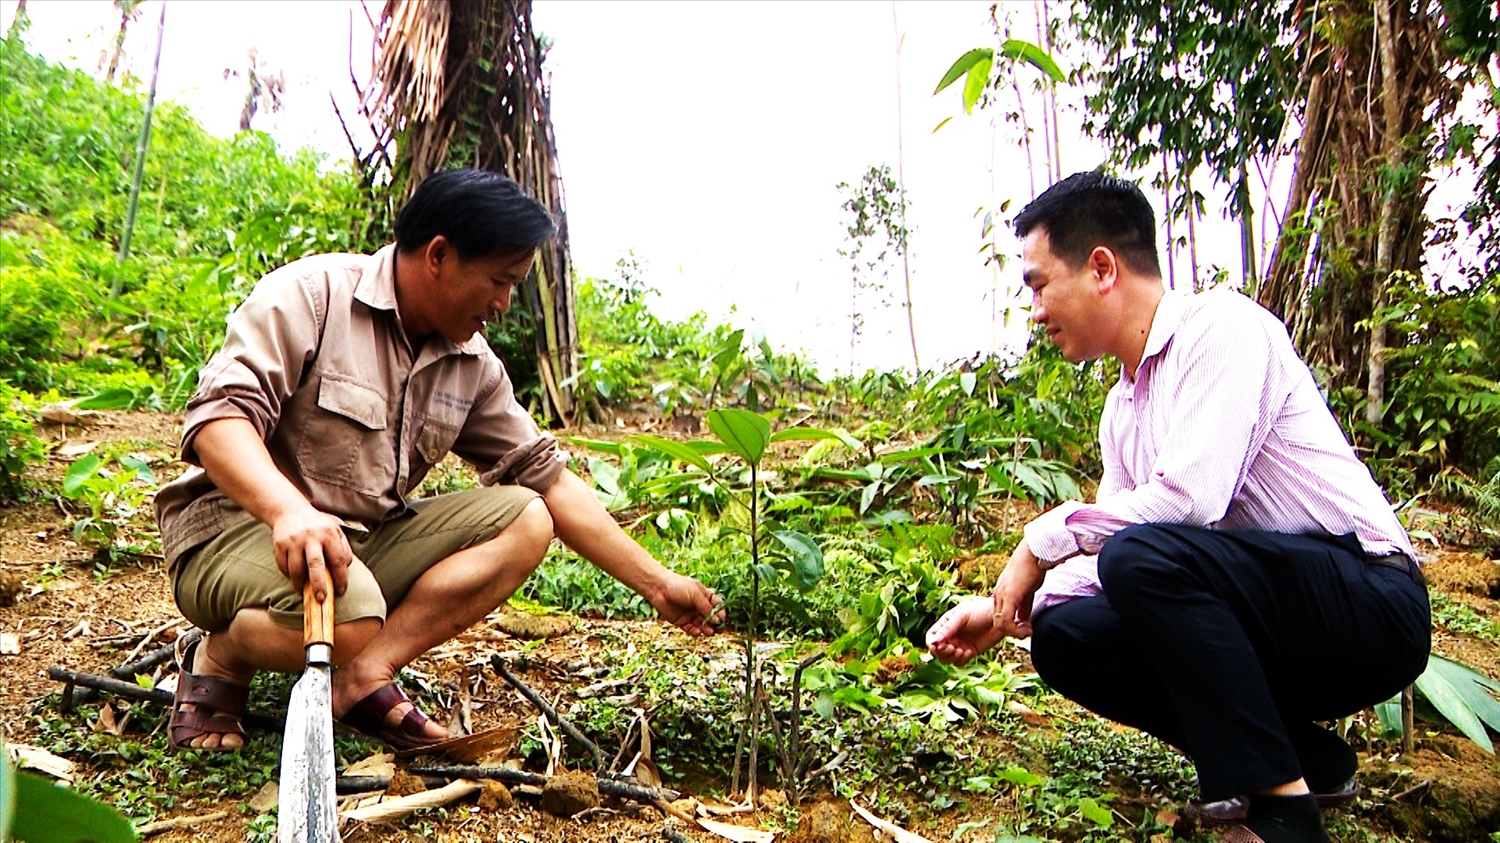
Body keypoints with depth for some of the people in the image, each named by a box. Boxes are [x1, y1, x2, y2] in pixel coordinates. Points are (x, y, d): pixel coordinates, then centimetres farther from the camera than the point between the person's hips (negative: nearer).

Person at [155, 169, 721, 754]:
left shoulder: (473, 365, 6)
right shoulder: (310, 294, -12)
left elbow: (546, 476, 7)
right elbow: (219, 414, -23)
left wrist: (656, 584, 4)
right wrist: (289, 509, -44)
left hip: (369, 543, 7)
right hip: (235, 525, -6)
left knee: (524, 519, -11)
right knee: (348, 621, -38)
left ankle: (365, 676, -21)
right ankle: (219, 658, -4)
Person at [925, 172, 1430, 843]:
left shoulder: (1223, 325, -14)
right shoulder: (1123, 408, 12)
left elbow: (1192, 497, -27)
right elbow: (1105, 561, 15)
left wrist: (1047, 536, -16)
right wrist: (1005, 612, 4)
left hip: (1372, 603, -8)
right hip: (1271, 624, 9)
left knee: (1145, 555, -30)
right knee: (1064, 634, -5)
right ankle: (1309, 758, 5)